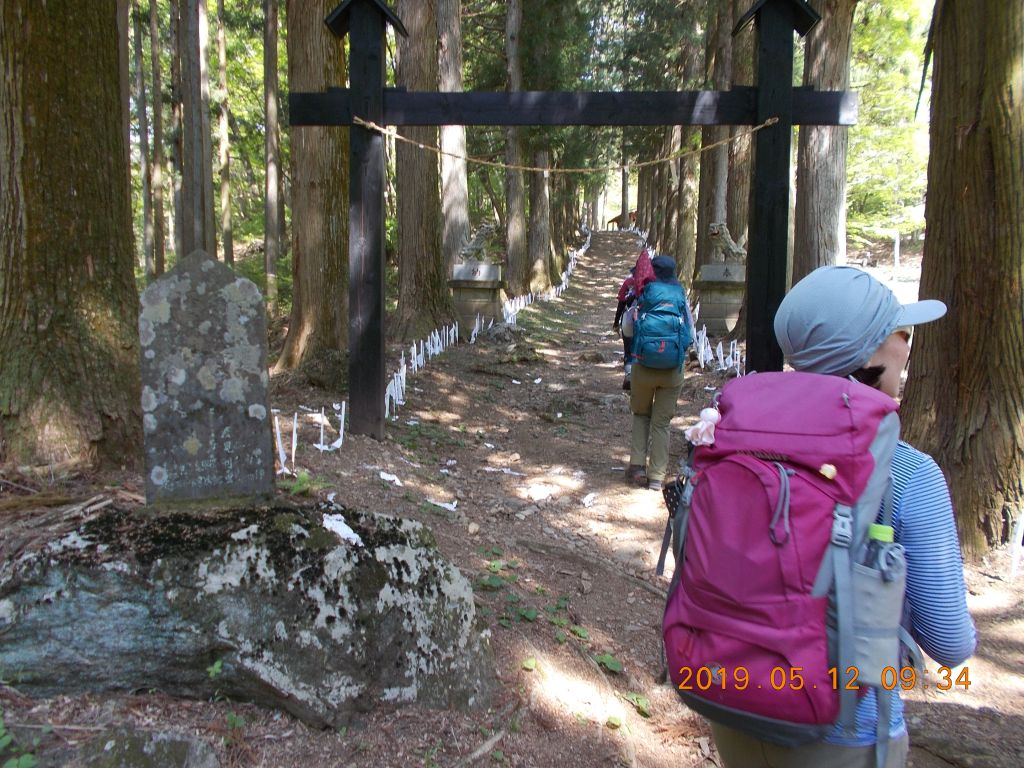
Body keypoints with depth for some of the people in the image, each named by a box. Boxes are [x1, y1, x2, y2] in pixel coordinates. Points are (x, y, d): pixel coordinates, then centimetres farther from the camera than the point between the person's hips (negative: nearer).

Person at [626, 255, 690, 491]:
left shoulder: (643, 295, -3)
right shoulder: (680, 296, 0)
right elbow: (690, 330, 7)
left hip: (644, 366, -1)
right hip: (673, 369, 1)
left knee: (641, 414, 19)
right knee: (661, 422, 8)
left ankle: (637, 466, 10)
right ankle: (657, 476, 10)